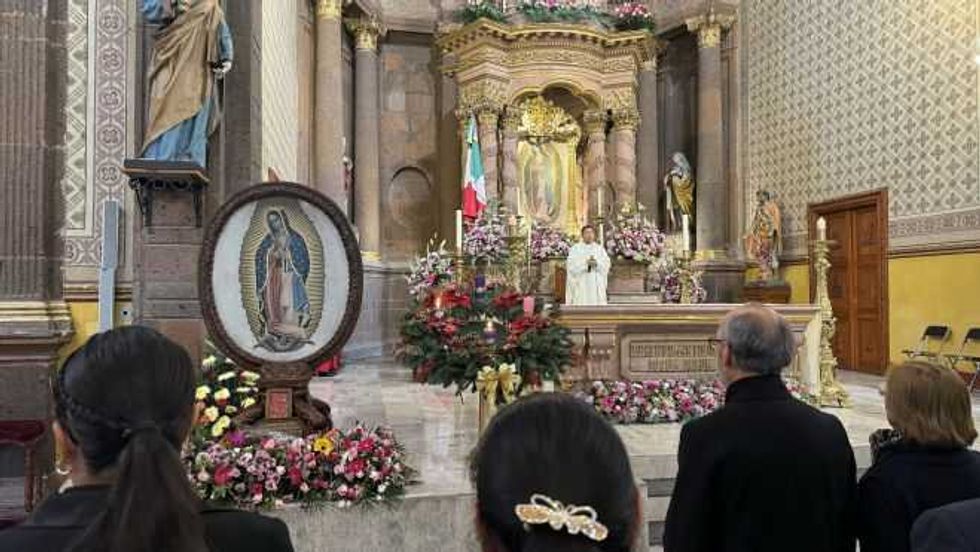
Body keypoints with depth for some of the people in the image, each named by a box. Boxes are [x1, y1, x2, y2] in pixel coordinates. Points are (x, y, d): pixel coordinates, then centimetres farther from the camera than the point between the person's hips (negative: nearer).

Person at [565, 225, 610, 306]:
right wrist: (585, 263, -17)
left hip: (596, 285, 2)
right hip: (580, 285, -2)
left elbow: (606, 264, 4)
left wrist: (596, 263, -15)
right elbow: (571, 265, -6)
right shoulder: (575, 248, 7)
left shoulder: (600, 248, 15)